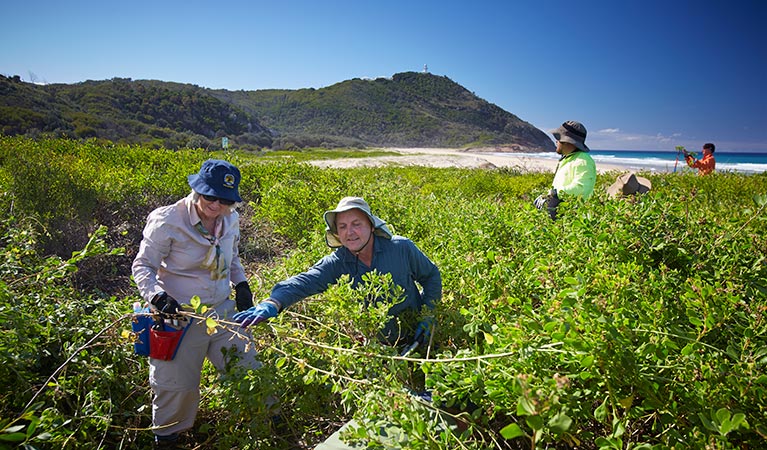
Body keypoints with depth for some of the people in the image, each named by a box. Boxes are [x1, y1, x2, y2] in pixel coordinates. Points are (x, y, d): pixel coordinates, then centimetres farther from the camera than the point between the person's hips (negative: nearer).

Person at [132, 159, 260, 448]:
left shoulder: (231, 220, 1)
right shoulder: (167, 221, -16)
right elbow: (142, 267, -9)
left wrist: (241, 285, 6)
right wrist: (157, 296, -26)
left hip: (224, 311, 5)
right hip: (181, 317, -4)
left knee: (249, 371, 11)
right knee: (177, 386, 7)